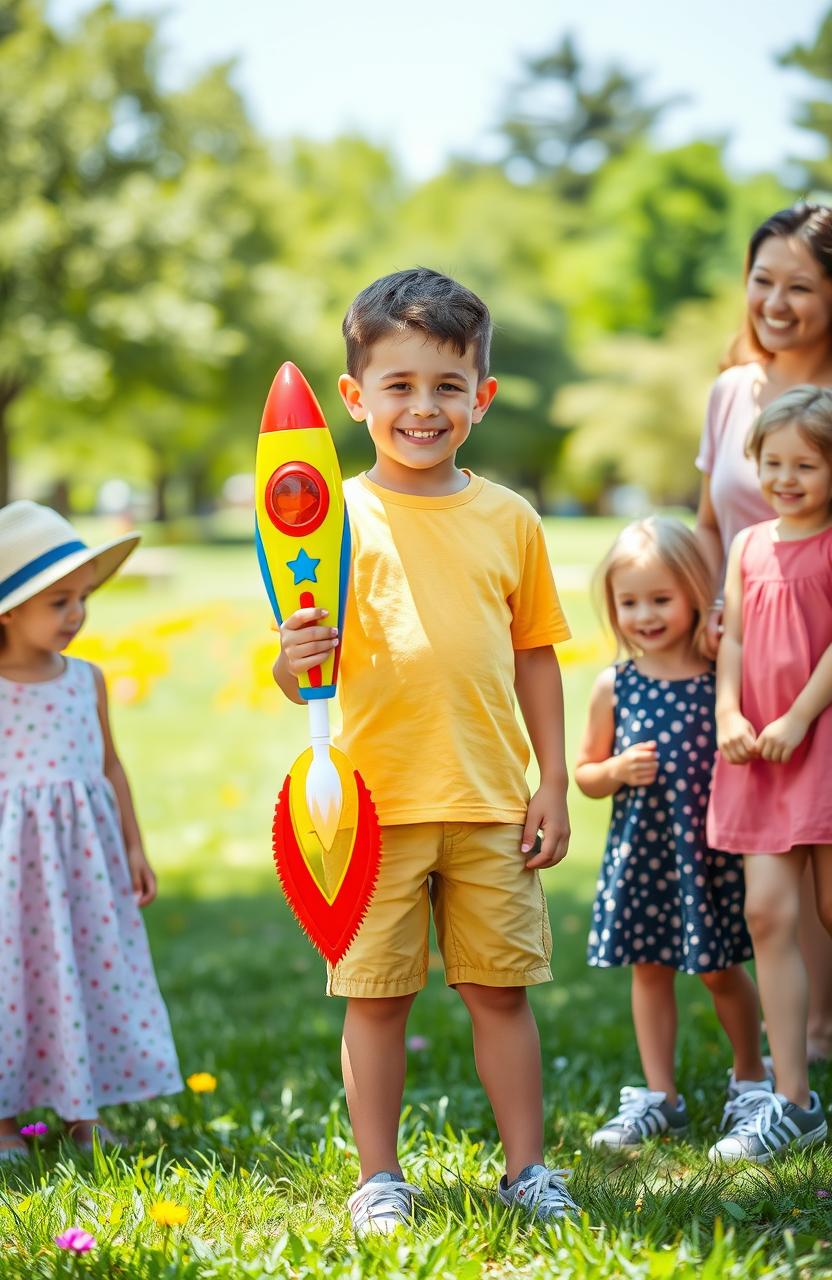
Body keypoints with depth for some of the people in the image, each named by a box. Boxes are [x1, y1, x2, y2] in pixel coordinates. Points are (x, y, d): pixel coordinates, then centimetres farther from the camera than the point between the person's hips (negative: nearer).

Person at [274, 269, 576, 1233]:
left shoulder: (508, 519, 7)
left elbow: (535, 654, 11)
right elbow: (301, 675, -1)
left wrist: (552, 782, 7)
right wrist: (295, 662, -25)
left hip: (490, 802, 2)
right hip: (374, 799, -2)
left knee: (500, 988, 8)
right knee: (375, 997, 5)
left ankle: (528, 1167, 21)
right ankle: (380, 1179, 18)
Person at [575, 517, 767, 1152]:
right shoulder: (615, 686, -1)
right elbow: (584, 773, 5)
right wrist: (618, 771, -12)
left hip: (708, 850, -2)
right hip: (639, 853, 2)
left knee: (720, 970, 7)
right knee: (649, 968, 11)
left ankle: (751, 1077, 31)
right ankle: (658, 1097, 23)